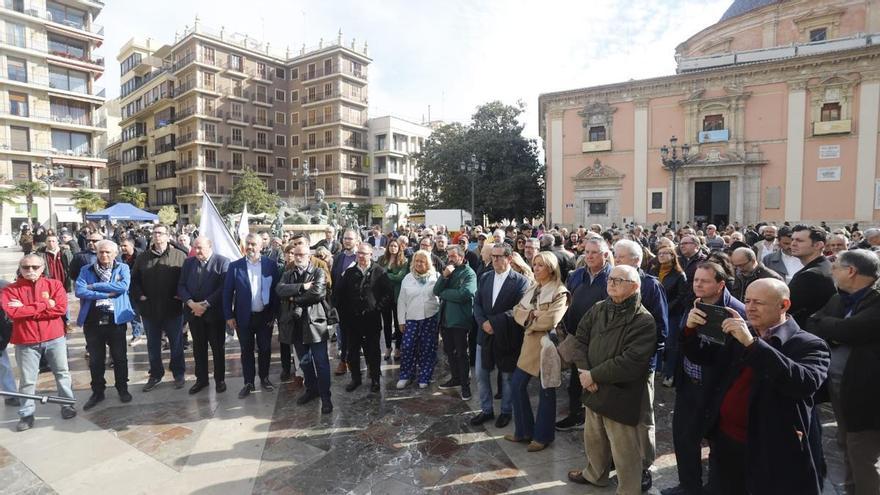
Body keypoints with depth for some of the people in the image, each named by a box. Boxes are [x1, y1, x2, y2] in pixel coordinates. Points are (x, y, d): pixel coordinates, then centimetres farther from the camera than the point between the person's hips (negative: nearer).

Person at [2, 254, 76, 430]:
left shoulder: (54, 284, -1)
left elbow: (61, 308, -13)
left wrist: (26, 310, -14)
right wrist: (45, 305, -17)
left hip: (54, 338, 0)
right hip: (26, 341, 0)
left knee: (62, 373, 12)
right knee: (27, 380, 7)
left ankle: (67, 404, 26)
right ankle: (26, 414, 21)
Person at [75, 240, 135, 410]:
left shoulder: (123, 268, 0)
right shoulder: (86, 270, 3)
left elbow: (123, 286, -19)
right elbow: (80, 291, -12)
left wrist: (94, 286, -14)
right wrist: (107, 293, -18)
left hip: (116, 320, -1)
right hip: (92, 321, 1)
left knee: (120, 357, 11)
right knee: (95, 359, 13)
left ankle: (123, 389, 27)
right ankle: (97, 392, 28)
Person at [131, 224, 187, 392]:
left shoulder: (179, 256, -4)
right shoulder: (143, 258, 7)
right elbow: (134, 280, 11)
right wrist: (139, 296, -2)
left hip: (173, 309, -3)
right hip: (150, 309, 3)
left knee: (176, 344, 9)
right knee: (153, 345, 15)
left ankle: (179, 374, 23)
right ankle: (155, 374, 29)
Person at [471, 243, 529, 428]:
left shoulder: (520, 281, -10)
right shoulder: (484, 278, 6)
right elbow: (476, 304, 4)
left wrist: (494, 322, -21)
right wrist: (483, 323, -13)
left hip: (507, 337, -4)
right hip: (485, 334, 5)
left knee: (507, 376, 11)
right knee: (481, 374, 11)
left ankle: (506, 411, 30)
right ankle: (486, 410, 29)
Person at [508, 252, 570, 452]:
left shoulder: (560, 293, -13)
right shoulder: (533, 288, 11)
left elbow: (550, 320, -24)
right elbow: (518, 311, 3)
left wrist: (530, 320, -10)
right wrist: (532, 316, -17)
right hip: (530, 343, 7)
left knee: (546, 390, 7)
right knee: (517, 384, 8)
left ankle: (543, 436, 23)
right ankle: (524, 430, 24)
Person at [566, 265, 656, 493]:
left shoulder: (644, 321, -17)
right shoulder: (598, 309, 1)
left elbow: (630, 362, -23)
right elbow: (580, 339, 4)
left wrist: (593, 375, -18)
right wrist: (584, 371, -12)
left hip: (620, 395, -6)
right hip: (594, 389, 6)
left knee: (624, 450, 9)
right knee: (594, 438, 25)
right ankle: (595, 474, 50)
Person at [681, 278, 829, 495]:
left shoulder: (809, 345, -9)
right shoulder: (740, 337, 6)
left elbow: (806, 383, -28)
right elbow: (703, 357, 15)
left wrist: (751, 343, -32)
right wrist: (691, 329, -4)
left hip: (772, 453, -5)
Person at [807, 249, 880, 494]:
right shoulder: (839, 299, 8)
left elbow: (848, 330, -27)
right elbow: (810, 326, 1)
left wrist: (823, 323, -9)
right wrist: (832, 334, -17)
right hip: (838, 387, 8)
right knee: (848, 450, 23)